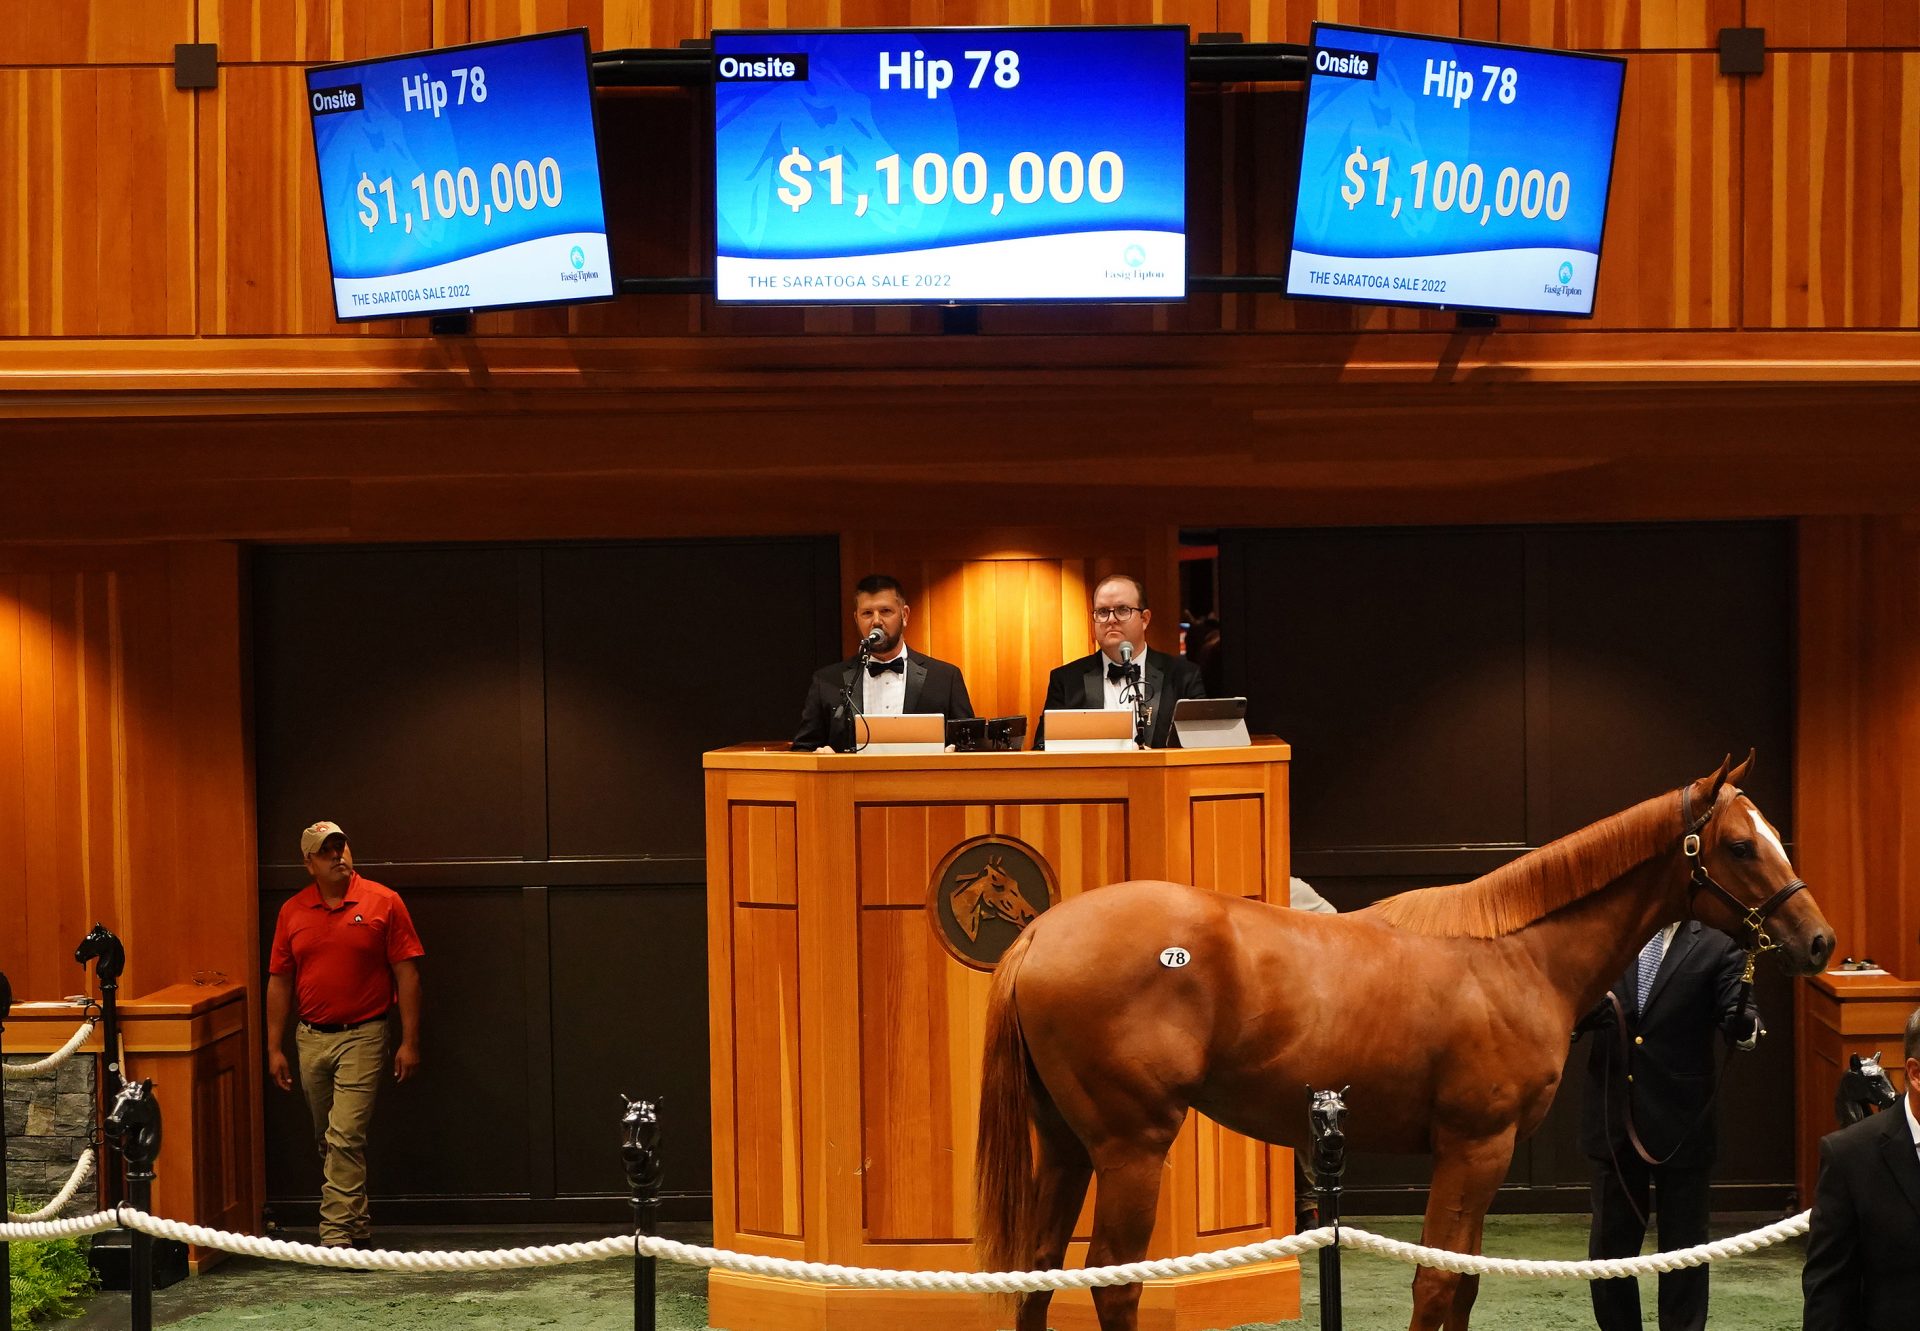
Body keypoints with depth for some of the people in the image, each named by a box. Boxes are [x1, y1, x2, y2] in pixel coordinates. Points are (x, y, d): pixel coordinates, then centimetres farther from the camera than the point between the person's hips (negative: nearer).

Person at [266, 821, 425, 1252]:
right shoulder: (293, 911, 6)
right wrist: (274, 1048, 5)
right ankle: (357, 1227, 25)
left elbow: (407, 974, -4)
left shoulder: (383, 902, -4)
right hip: (311, 1038, 5)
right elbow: (279, 981, 9)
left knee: (345, 1137, -13)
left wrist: (410, 1041, -8)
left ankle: (337, 1233, -11)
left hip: (362, 1037, -5)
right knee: (328, 1142, 12)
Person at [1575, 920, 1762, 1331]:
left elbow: (1735, 1013, -13)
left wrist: (1744, 1025, -36)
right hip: (1613, 1119, 3)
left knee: (1683, 1250, 8)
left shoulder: (1715, 947, -3)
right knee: (1609, 1246, 11)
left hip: (1681, 1122, -3)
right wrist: (1584, 1015, -18)